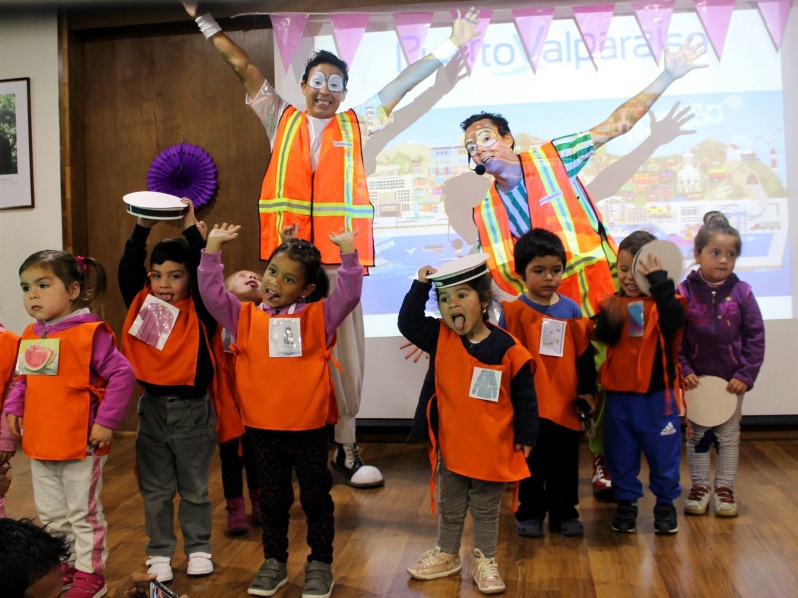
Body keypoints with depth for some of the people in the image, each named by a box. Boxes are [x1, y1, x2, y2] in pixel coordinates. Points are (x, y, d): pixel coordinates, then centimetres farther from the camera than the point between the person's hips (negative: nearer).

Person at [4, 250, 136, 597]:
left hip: (80, 445, -7)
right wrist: (13, 407, 4)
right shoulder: (30, 336, 5)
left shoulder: (90, 333, -18)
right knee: (51, 515, 21)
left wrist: (106, 421, -20)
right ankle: (64, 568, 39)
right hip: (39, 443, 8)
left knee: (83, 515, 7)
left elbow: (122, 376, -19)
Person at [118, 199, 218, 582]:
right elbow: (127, 270, -8)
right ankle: (159, 552, 27)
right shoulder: (141, 304, 1)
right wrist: (142, 229, -16)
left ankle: (198, 549, 29)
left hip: (192, 409, -3)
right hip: (152, 407, 3)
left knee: (194, 488, 13)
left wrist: (191, 228, -21)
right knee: (155, 489, 13)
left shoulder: (199, 311, -8)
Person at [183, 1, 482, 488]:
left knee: (344, 345, -1)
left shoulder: (356, 125, 15)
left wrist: (452, 45, 19)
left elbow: (405, 82, 17)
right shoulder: (281, 120, 15)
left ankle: (347, 448, 7)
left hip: (341, 253, 0)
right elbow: (243, 66, 19)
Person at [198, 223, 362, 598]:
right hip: (263, 428, 2)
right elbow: (211, 293, 0)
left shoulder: (318, 317, -2)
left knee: (316, 497, 10)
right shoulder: (246, 316, 3)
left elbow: (349, 294, -11)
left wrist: (347, 250, -17)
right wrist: (213, 248, -6)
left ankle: (320, 564, 25)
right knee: (273, 499, 17)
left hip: (308, 427, -2)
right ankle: (274, 562, 32)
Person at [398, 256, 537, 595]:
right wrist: (420, 287, -13)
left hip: (492, 449, -3)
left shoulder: (507, 349, -13)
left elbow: (525, 399, -7)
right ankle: (446, 555, 37)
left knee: (486, 510, 14)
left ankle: (485, 561, 30)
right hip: (451, 445, 3)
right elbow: (408, 323, -5)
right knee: (449, 508, 19)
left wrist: (526, 437, -4)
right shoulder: (440, 338, -3)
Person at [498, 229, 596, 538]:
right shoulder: (514, 311, -7)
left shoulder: (571, 309, 2)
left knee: (565, 462, 14)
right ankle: (529, 513, 26)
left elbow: (584, 353, 8)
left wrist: (587, 390, 7)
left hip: (566, 400, 3)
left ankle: (564, 512, 29)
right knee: (531, 461, 11)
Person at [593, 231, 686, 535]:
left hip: (657, 394, -2)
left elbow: (674, 321, -28)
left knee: (663, 451, 9)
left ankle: (665, 503, 28)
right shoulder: (612, 303, 1)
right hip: (619, 394, 2)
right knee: (621, 452, 13)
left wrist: (659, 281, -32)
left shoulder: (663, 301, -6)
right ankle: (626, 502, 29)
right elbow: (602, 336, -14)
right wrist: (611, 321, -35)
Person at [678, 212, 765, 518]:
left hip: (731, 379, 1)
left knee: (729, 435, 12)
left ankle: (725, 487, 25)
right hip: (695, 379, -1)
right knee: (696, 435, 10)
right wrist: (683, 370, -12)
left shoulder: (742, 292, -5)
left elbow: (755, 337, -3)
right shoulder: (684, 292, -9)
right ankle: (699, 487, 23)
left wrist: (746, 375, -8)